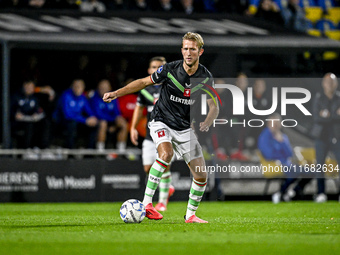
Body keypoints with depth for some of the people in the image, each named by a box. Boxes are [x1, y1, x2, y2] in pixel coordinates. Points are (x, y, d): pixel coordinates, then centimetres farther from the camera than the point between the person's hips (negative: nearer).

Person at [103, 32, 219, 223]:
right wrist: (116, 93, -7)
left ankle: (191, 214, 23)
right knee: (166, 153, -35)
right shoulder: (170, 70, -13)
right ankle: (147, 203, -32)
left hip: (186, 128, 4)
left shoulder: (205, 77, -7)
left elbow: (214, 107, -5)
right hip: (162, 123, -3)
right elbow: (144, 82, 0)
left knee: (201, 176, 0)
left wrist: (206, 123, -26)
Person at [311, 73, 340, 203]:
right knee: (320, 164, -1)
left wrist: (328, 115, -17)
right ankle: (321, 193, 4)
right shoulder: (319, 98, 5)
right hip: (322, 137, 0)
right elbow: (317, 117, -7)